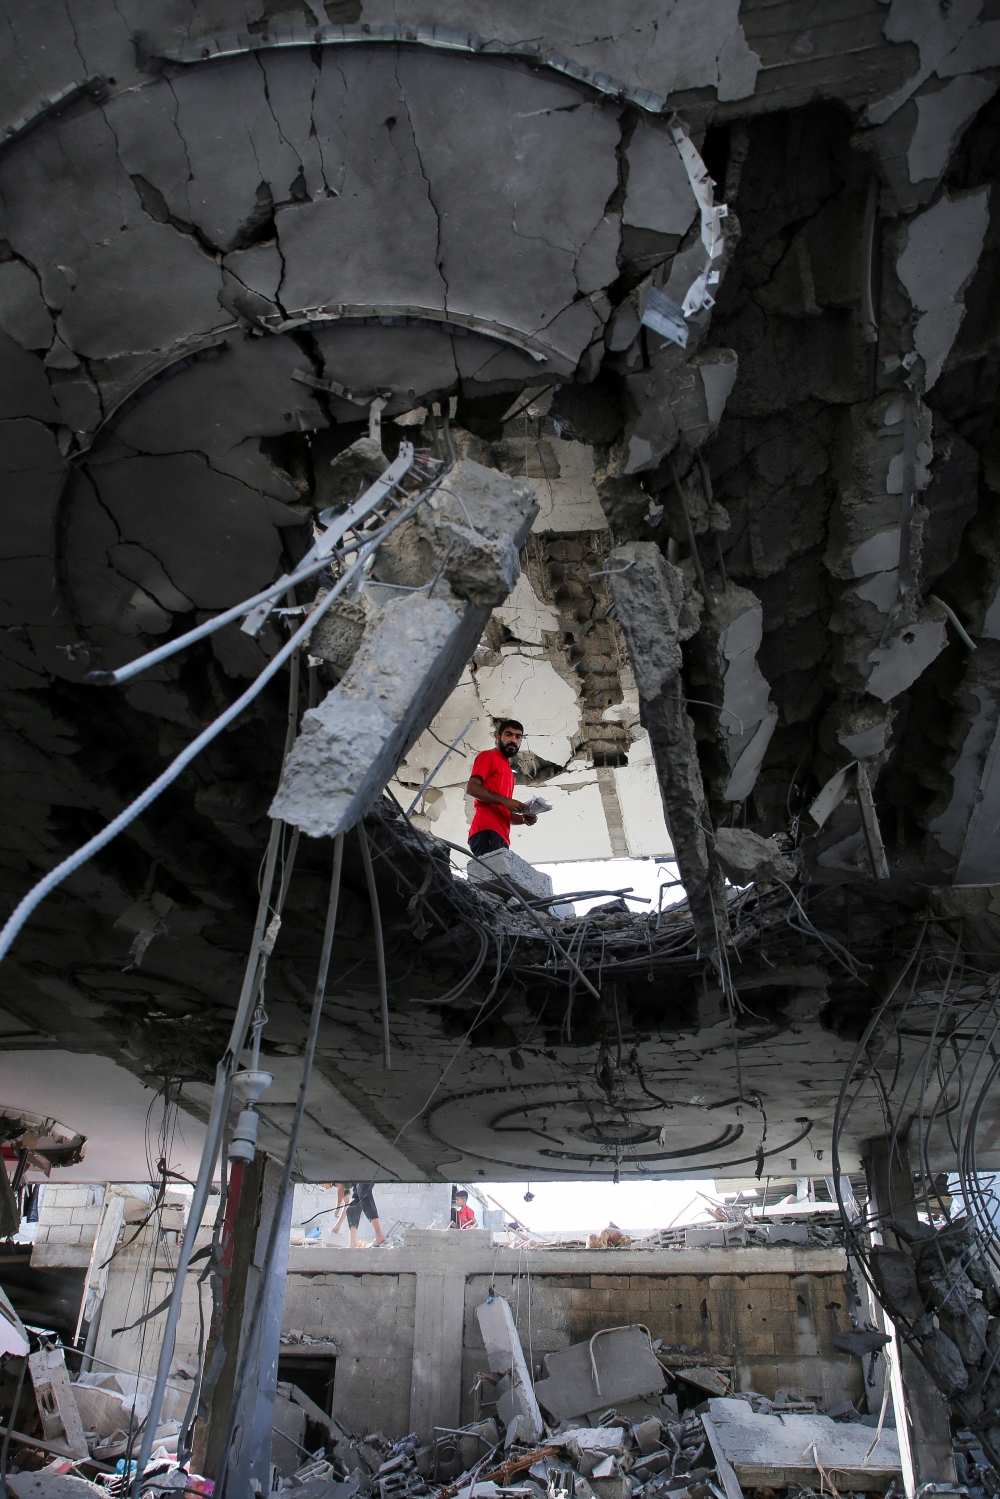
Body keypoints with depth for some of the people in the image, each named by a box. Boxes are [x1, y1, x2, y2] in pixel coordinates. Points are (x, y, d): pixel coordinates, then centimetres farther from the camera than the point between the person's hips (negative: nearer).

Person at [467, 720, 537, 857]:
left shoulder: (509, 771, 31)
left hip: (501, 835, 8)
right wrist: (504, 800, -14)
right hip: (487, 830, -8)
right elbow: (472, 788, -6)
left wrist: (523, 818, 12)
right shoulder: (489, 756, 8)